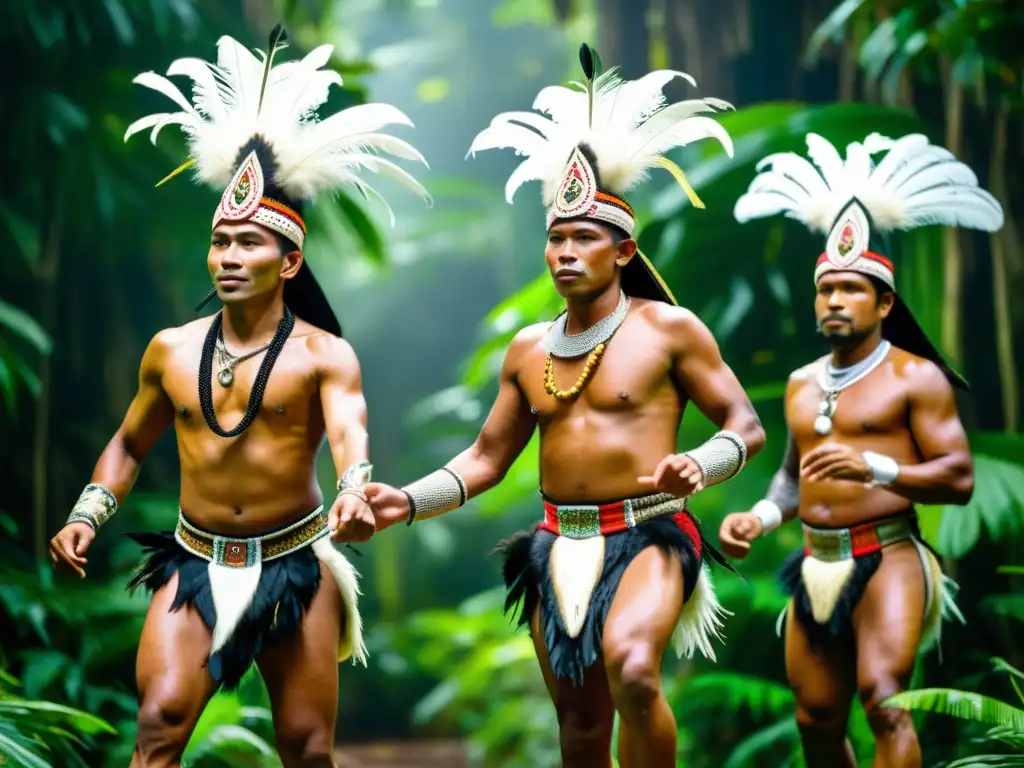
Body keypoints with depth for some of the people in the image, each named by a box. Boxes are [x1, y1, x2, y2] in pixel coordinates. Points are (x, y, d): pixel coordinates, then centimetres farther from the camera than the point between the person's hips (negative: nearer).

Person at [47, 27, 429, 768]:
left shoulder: (322, 355, -6)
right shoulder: (171, 350, 5)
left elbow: (350, 432, -25)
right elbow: (130, 443, 20)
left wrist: (355, 492, -47)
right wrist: (89, 514, 6)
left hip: (293, 567, -2)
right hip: (195, 566, 2)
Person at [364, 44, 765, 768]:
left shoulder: (668, 328, -2)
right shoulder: (529, 349, 12)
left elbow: (746, 426, -1)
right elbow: (486, 458, 17)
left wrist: (697, 466, -22)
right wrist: (407, 501, 3)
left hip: (649, 537, -5)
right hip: (560, 547, 5)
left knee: (631, 667, -34)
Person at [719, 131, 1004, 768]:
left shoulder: (915, 377, -3)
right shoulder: (803, 385, 17)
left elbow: (960, 478, -9)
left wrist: (874, 467, -21)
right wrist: (759, 517, 9)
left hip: (886, 558, -6)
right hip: (816, 566, 7)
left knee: (883, 700, -23)